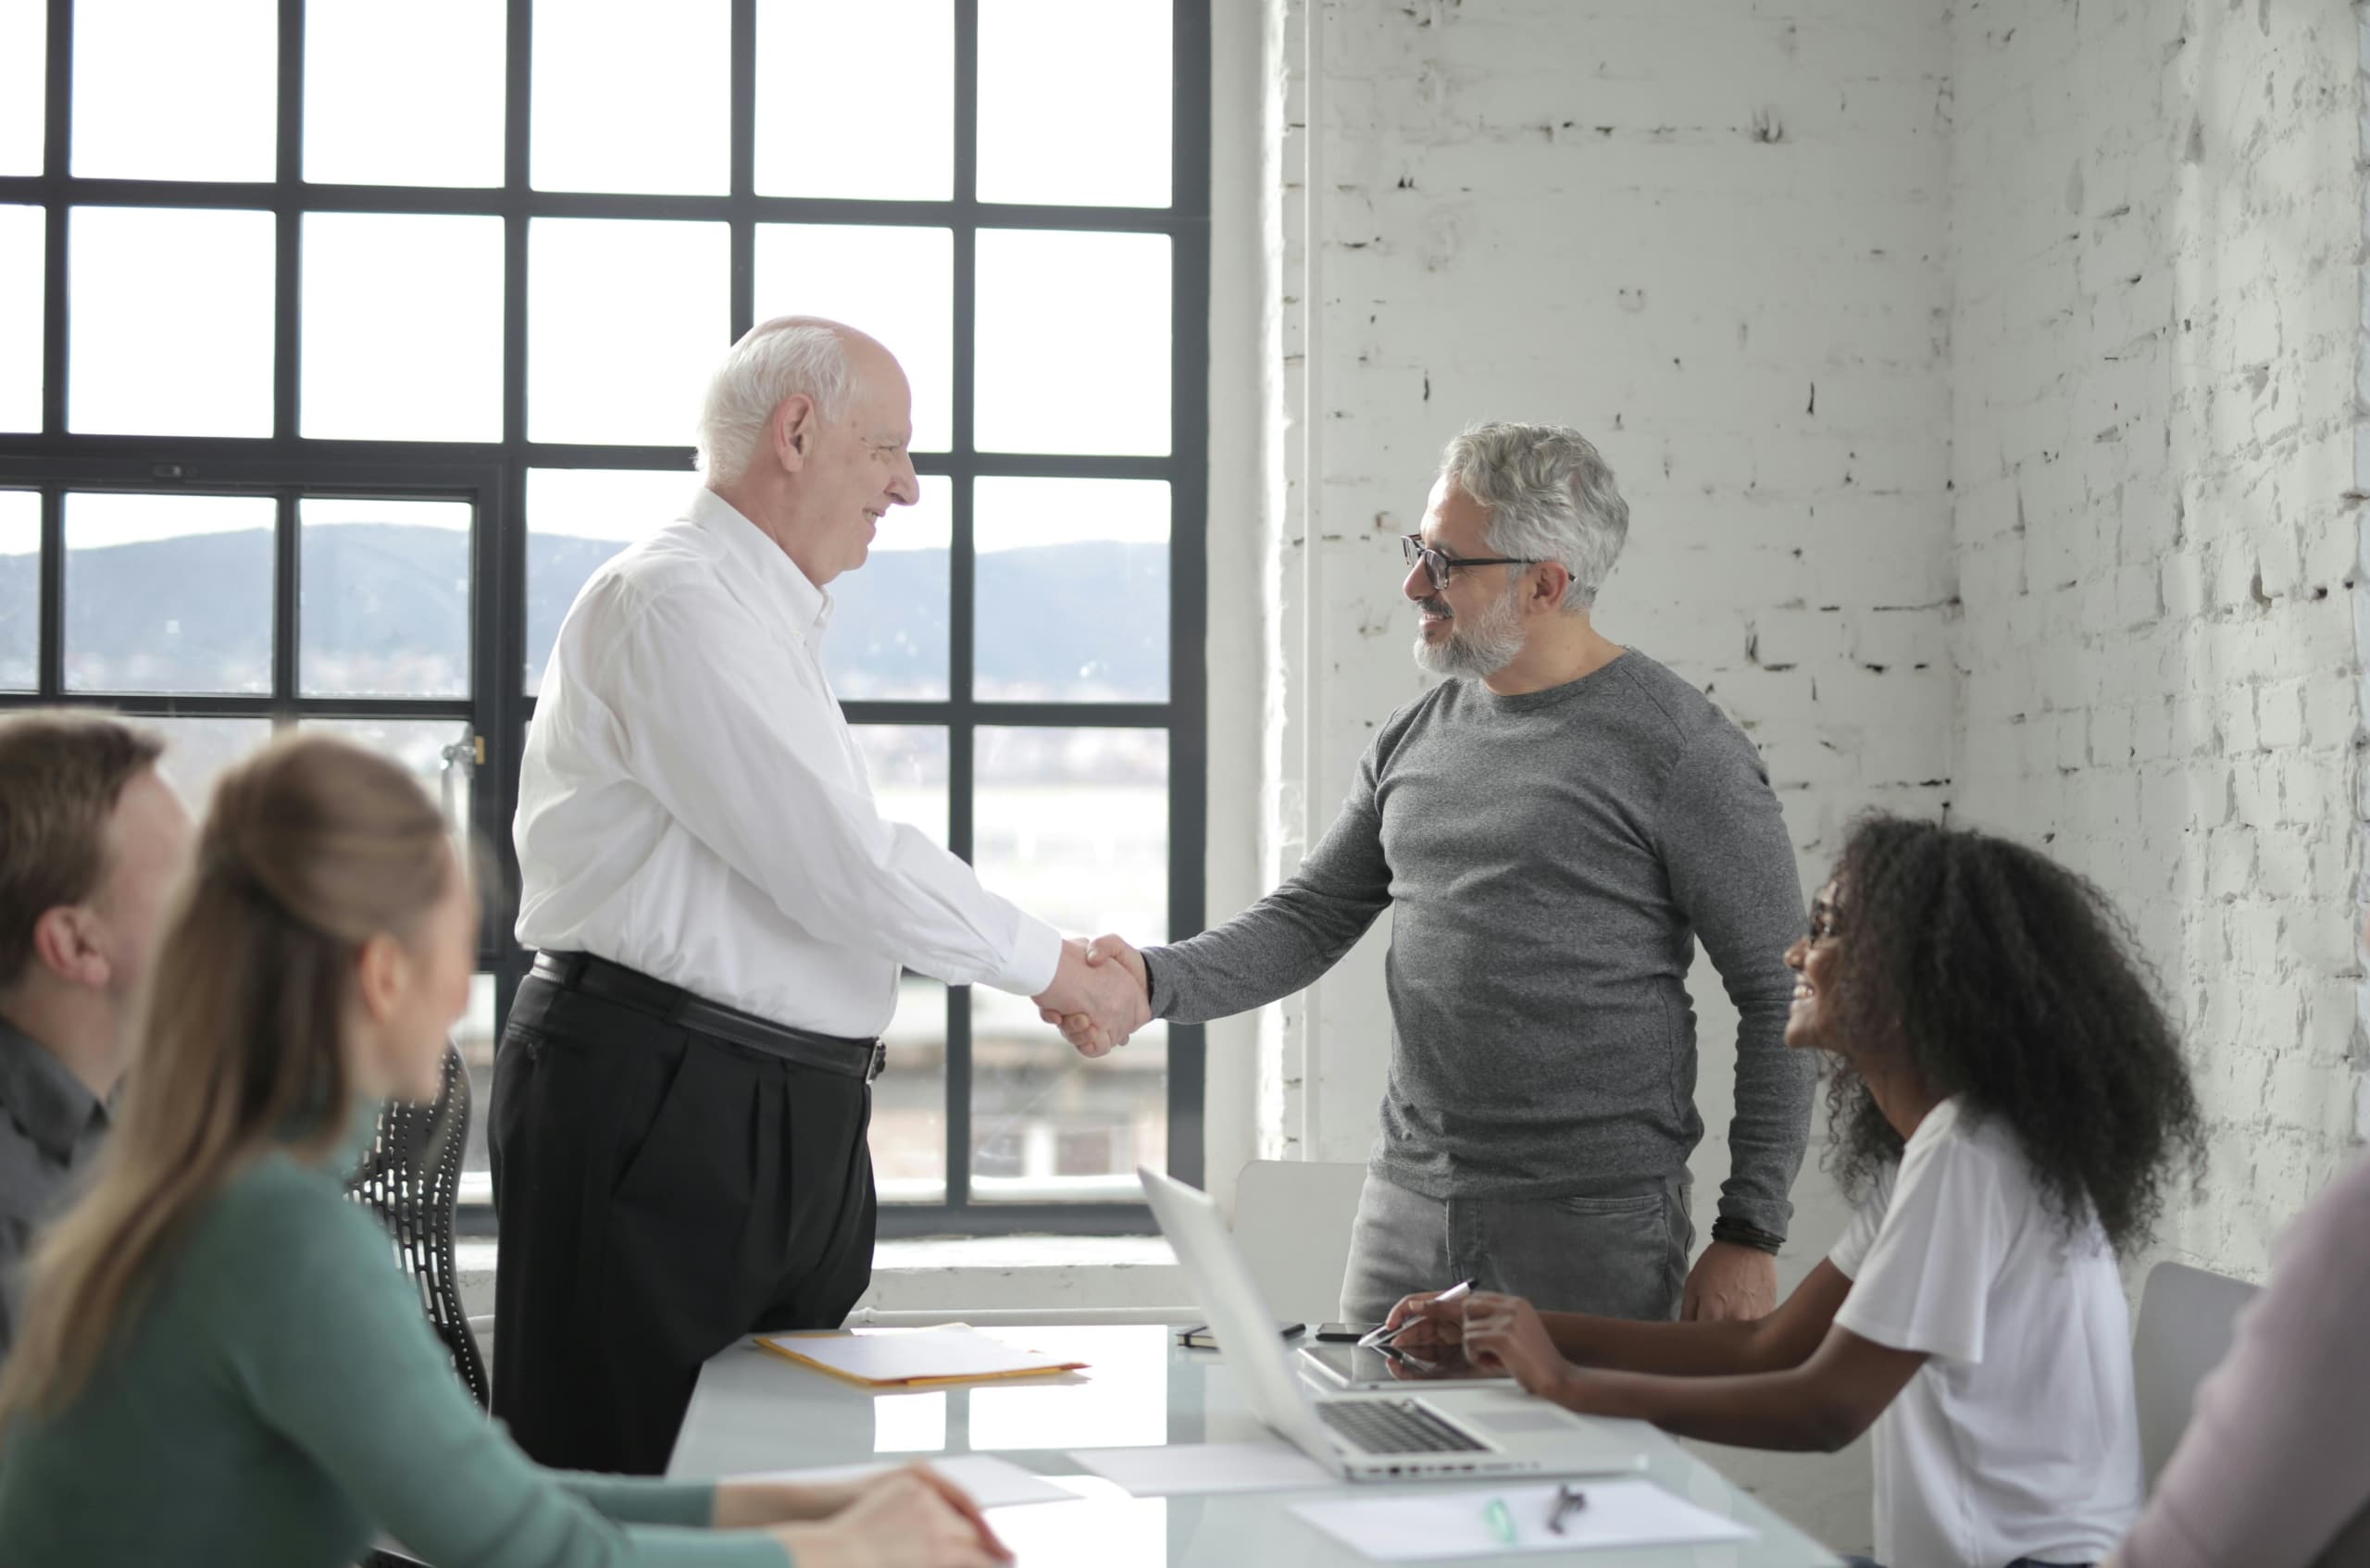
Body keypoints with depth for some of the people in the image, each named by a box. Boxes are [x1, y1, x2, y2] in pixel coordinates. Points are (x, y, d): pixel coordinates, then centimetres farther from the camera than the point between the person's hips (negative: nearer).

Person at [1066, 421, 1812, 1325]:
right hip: (1403, 1215, 6)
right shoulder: (1418, 734, 11)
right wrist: (1155, 981, -6)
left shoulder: (1679, 748, -8)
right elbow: (1308, 920, 13)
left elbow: (1784, 997, -8)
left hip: (1595, 1227, -6)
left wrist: (1748, 1234, -10)